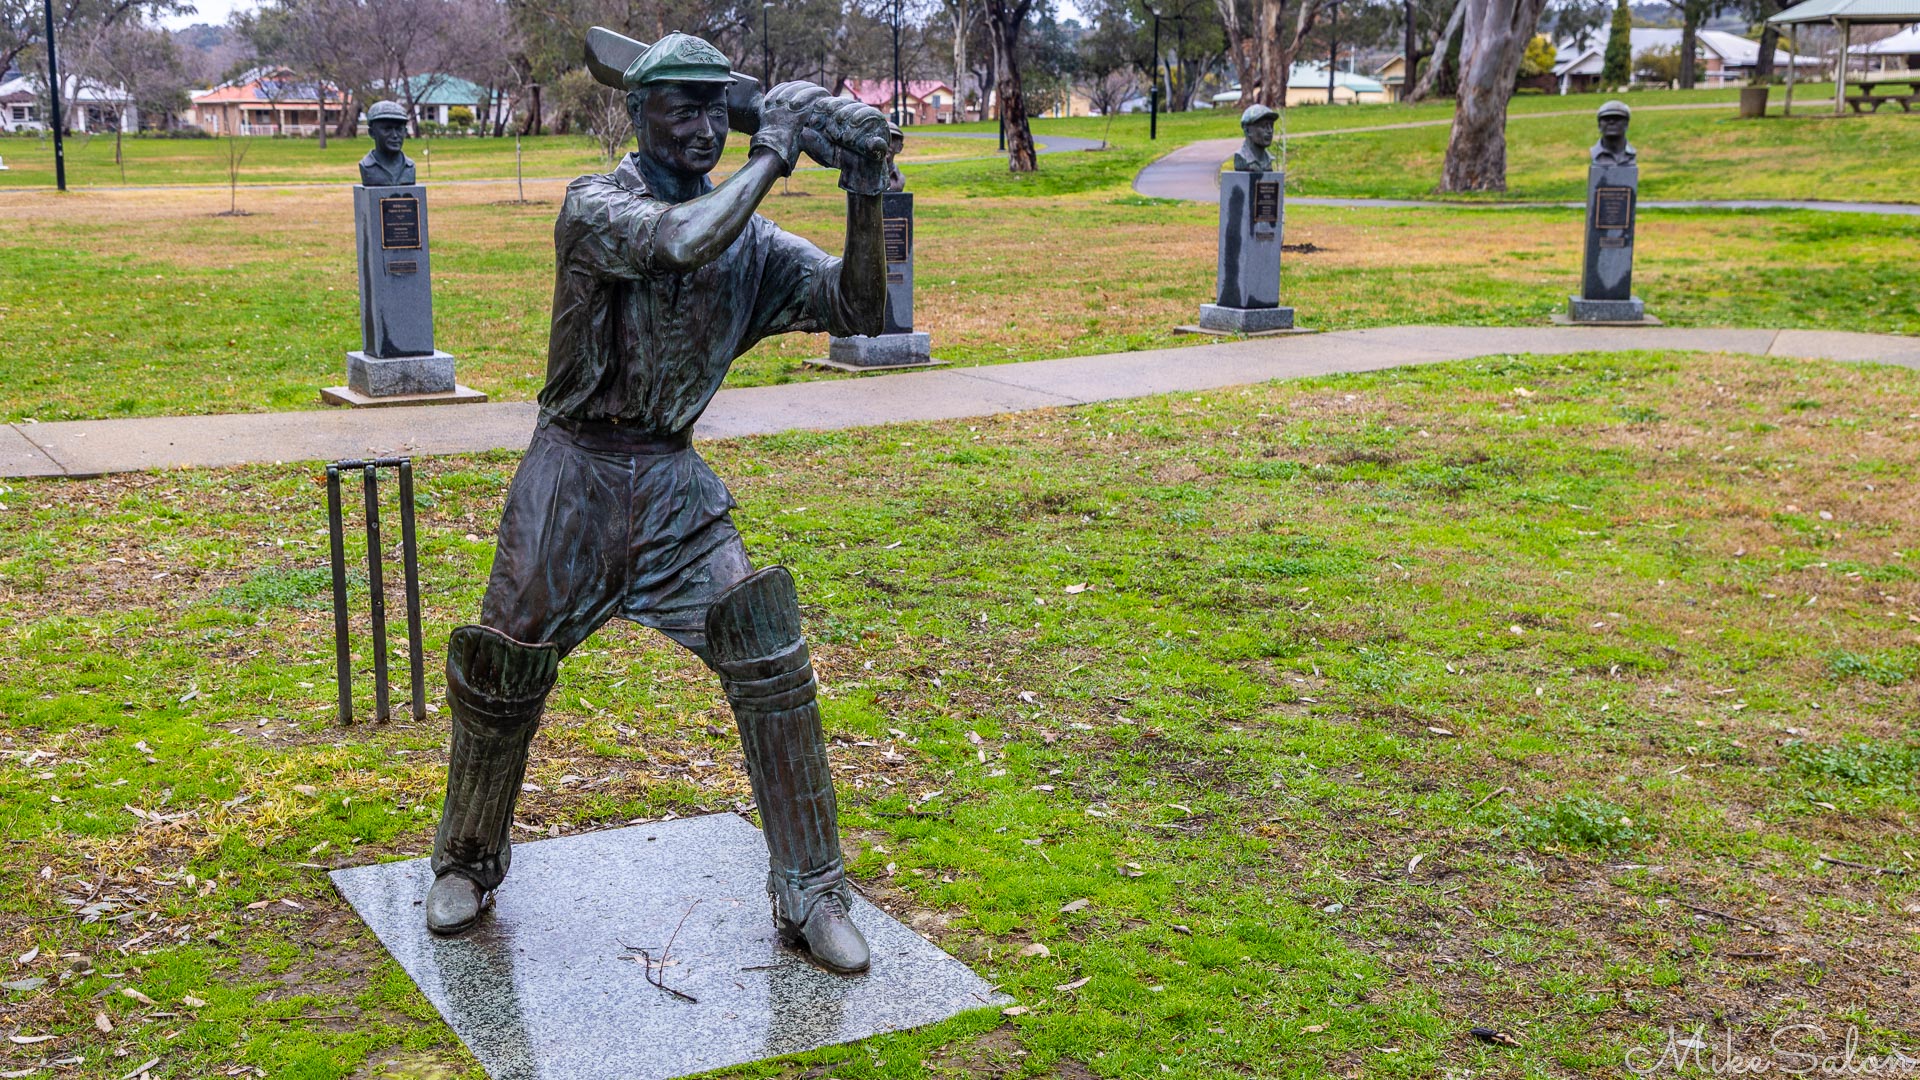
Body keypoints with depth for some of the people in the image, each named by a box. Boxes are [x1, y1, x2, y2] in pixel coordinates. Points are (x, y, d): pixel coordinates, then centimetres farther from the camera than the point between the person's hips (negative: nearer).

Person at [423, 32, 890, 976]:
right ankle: (468, 862, 32)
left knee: (772, 671, -8)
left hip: (674, 487, 3)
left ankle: (810, 896, 4)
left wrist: (865, 196, -19)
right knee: (499, 677, 5)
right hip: (572, 477, -2)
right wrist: (770, 156, -21)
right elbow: (681, 241, -31)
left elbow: (856, 312, -7)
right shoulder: (594, 205, -11)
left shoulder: (752, 241, 2)